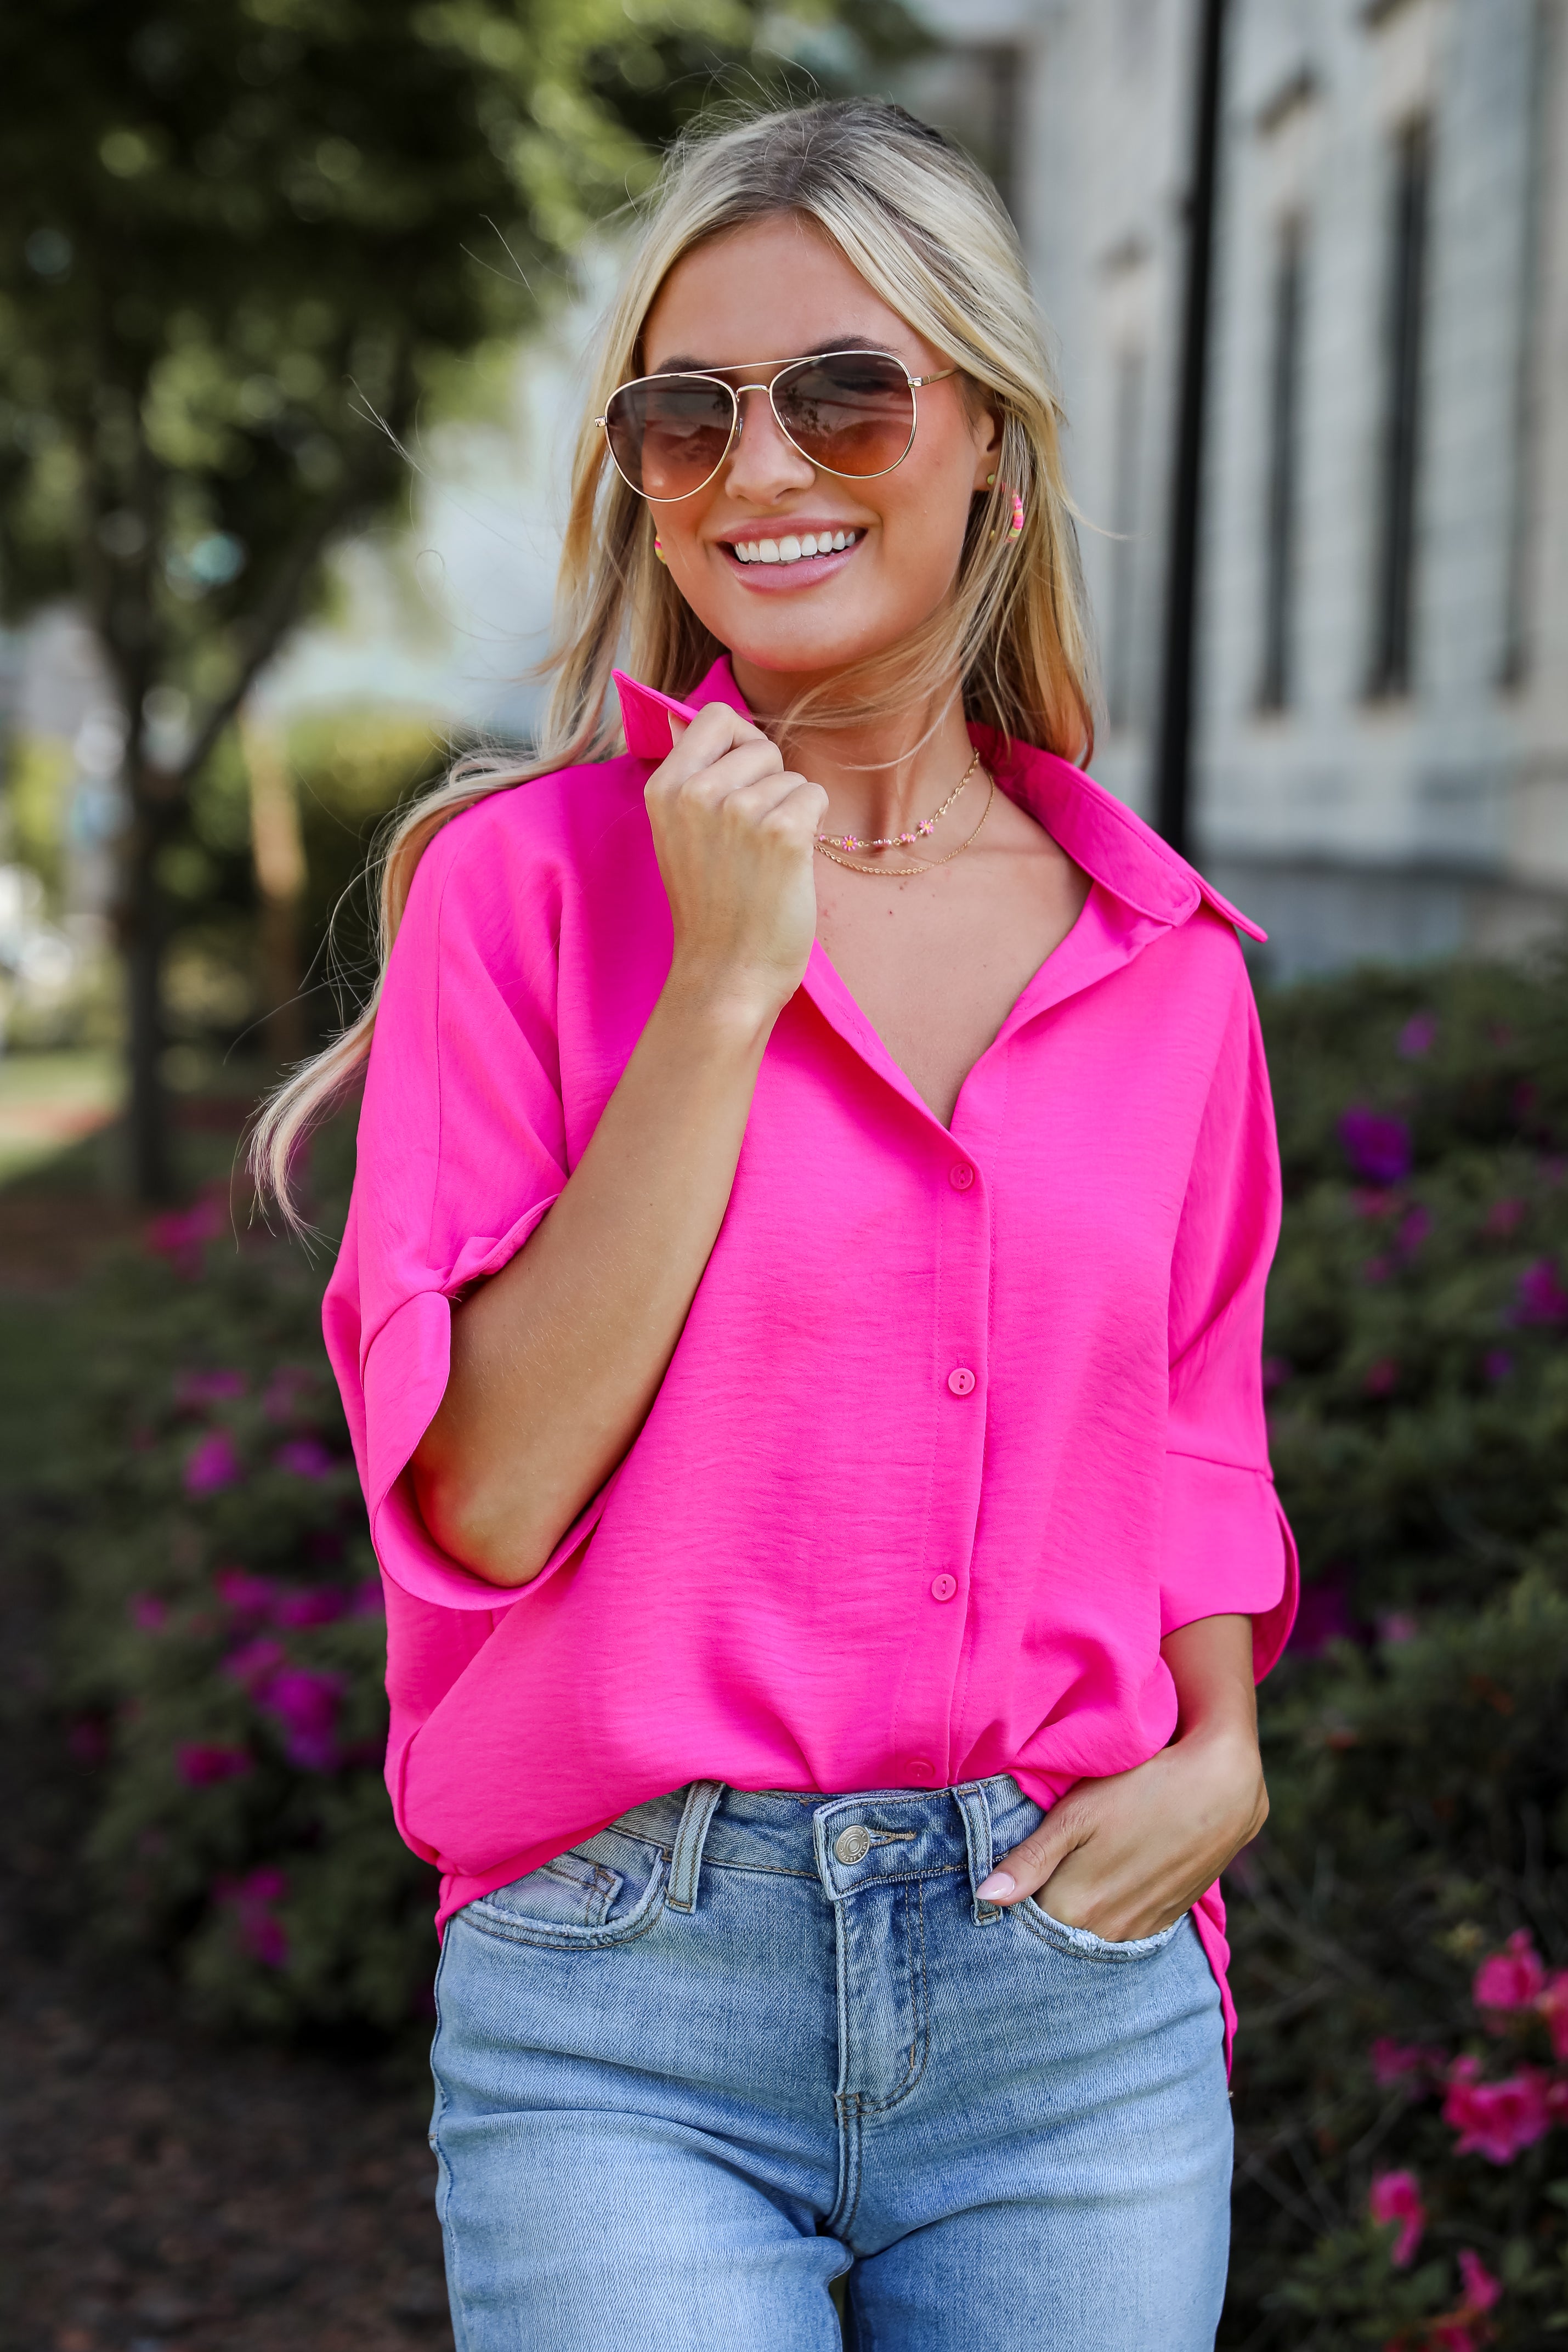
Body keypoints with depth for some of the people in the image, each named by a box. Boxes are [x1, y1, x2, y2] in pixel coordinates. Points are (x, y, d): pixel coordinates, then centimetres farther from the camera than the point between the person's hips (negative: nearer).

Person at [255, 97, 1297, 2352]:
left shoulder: (1164, 959, 5)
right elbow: (485, 1489, -12)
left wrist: (1220, 1753, 0)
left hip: (1074, 2001, 3)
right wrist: (723, 986, -15)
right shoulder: (530, 877, -4)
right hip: (624, 2016, -3)